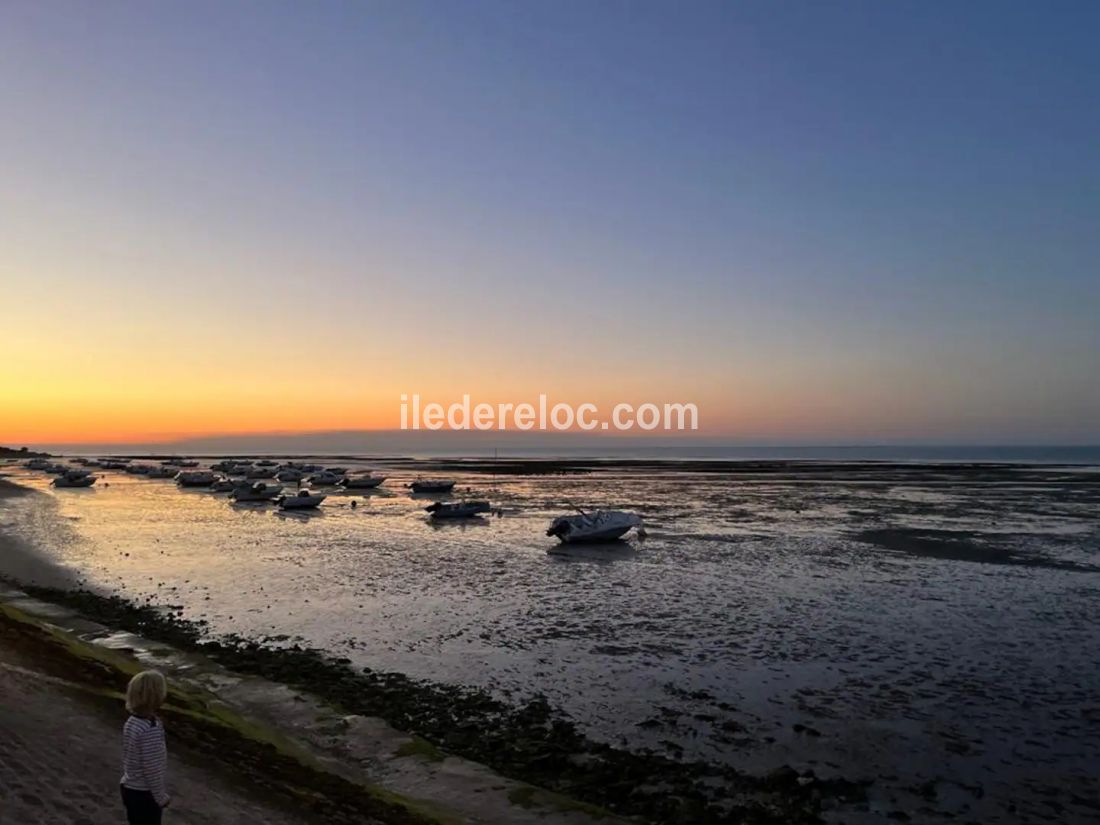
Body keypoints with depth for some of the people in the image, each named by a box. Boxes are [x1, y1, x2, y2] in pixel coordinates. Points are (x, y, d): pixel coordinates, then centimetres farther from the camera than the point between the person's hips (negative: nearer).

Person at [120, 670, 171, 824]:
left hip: (130, 788, 9)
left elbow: (131, 759, 8)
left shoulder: (132, 723, -2)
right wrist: (161, 797, -11)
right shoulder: (150, 730, -30)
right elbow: (152, 769, -24)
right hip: (145, 794, -8)